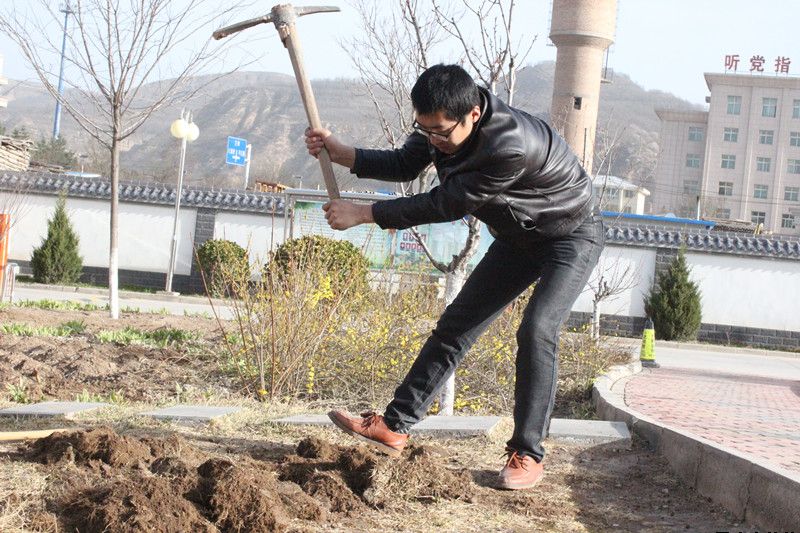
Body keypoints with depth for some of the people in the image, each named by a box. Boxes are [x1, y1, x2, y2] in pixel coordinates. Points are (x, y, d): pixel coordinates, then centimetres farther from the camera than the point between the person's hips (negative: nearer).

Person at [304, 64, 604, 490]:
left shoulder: (511, 146, -40)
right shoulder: (441, 123, -15)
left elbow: (445, 205, -33)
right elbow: (404, 166, 1)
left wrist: (363, 214, -27)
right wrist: (339, 153, -15)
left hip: (571, 236, -8)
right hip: (517, 238, 8)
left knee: (536, 331, -24)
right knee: (456, 323, 3)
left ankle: (527, 454, -14)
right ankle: (394, 426, 6)